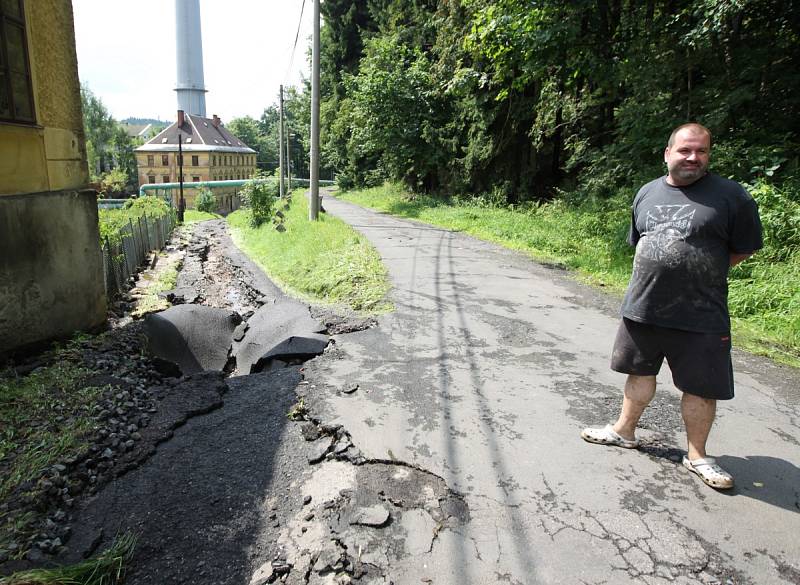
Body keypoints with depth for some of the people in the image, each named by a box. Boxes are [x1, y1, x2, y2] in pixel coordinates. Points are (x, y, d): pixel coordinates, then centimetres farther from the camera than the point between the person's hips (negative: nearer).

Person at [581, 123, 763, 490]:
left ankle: (696, 455, 26)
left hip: (700, 317, -3)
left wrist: (702, 274, 1)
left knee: (700, 386, 7)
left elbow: (744, 248, 1)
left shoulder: (730, 196, -6)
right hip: (641, 308, 4)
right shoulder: (647, 193, 7)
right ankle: (624, 431, 34)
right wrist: (661, 271, 7)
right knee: (640, 372, 17)